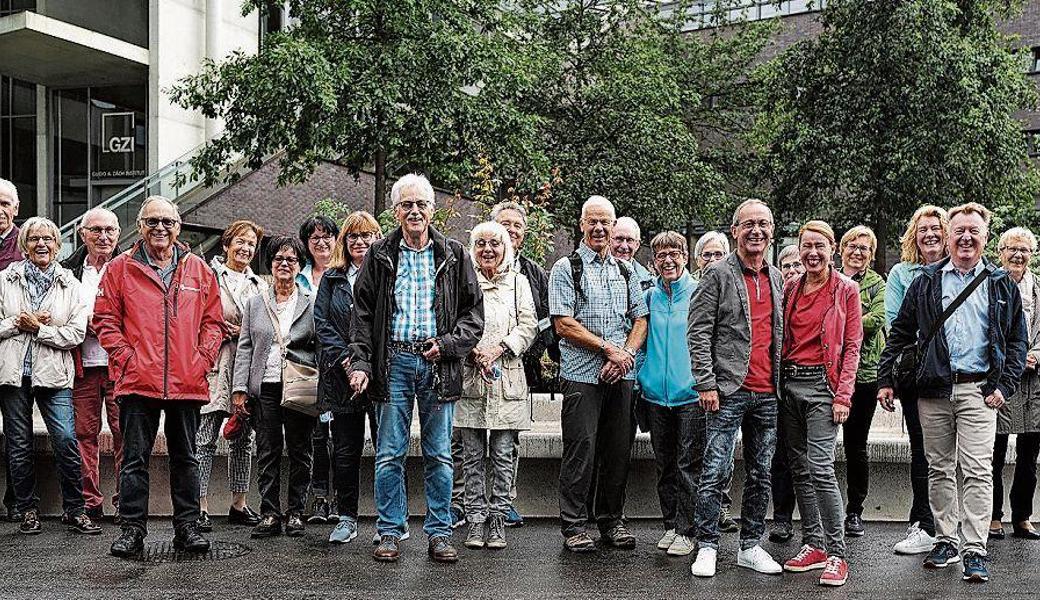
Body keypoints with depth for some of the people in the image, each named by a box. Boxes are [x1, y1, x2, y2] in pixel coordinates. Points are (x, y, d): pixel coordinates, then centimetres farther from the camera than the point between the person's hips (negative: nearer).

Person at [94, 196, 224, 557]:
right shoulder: (121, 269, 4)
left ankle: (187, 526, 20)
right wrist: (126, 359, -8)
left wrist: (203, 359, -1)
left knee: (185, 458, 11)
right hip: (138, 382, -2)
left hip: (188, 384, 2)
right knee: (135, 459, 4)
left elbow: (214, 321, 11)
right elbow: (105, 319, 2)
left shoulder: (198, 270, 9)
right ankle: (132, 528, 14)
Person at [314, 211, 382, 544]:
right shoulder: (332, 278, 14)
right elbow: (321, 322, 6)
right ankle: (347, 518, 17)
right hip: (341, 374, 3)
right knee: (345, 449, 7)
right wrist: (345, 357, -8)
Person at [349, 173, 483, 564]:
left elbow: (474, 311, 6)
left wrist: (449, 344, -9)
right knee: (389, 454, 3)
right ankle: (391, 532, 14)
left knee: (439, 454, 5)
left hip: (438, 363, 0)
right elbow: (362, 314, 5)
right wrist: (360, 363, -5)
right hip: (393, 360, 0)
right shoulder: (380, 256, 7)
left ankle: (439, 533, 14)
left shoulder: (453, 256, 7)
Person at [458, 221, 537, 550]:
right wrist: (474, 352, -13)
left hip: (508, 378, 1)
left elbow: (529, 326, 3)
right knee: (472, 455, 3)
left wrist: (498, 349, -10)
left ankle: (498, 518, 10)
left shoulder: (518, 282, 12)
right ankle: (476, 519, 11)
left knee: (503, 455, 2)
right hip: (470, 377, 0)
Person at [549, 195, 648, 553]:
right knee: (581, 450, -4)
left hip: (621, 375, 5)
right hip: (582, 374, -5)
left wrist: (626, 354, -4)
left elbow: (640, 319, 15)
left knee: (619, 450, 8)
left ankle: (611, 521, 20)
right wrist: (608, 348, -11)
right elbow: (563, 324, -7)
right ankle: (573, 526, 6)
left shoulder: (625, 272, 17)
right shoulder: (567, 268, 1)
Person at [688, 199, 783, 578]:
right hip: (728, 390, -6)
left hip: (767, 393, 6)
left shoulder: (777, 279, 15)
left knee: (761, 474, 10)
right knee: (716, 471, -5)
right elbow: (698, 332, -7)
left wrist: (781, 382, 13)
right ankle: (707, 547, 6)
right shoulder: (718, 274, -3)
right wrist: (706, 383, -13)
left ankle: (751, 546, 20)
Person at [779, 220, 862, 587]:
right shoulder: (790, 288, 11)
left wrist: (843, 396, -11)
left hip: (822, 383, -5)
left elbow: (852, 346, -3)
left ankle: (837, 555, -6)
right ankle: (813, 545, 17)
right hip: (789, 383, 5)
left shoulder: (846, 289, -1)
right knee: (799, 468, 7)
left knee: (820, 467, -13)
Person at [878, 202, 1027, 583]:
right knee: (939, 469, 8)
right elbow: (900, 333, 10)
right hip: (934, 390, 2)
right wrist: (885, 379, 4)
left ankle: (975, 551, -2)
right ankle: (947, 541, 18)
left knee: (977, 472, -6)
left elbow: (1017, 340, 9)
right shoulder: (927, 282, 9)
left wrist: (1005, 385, -3)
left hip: (979, 391, -1)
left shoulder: (1002, 284, 9)